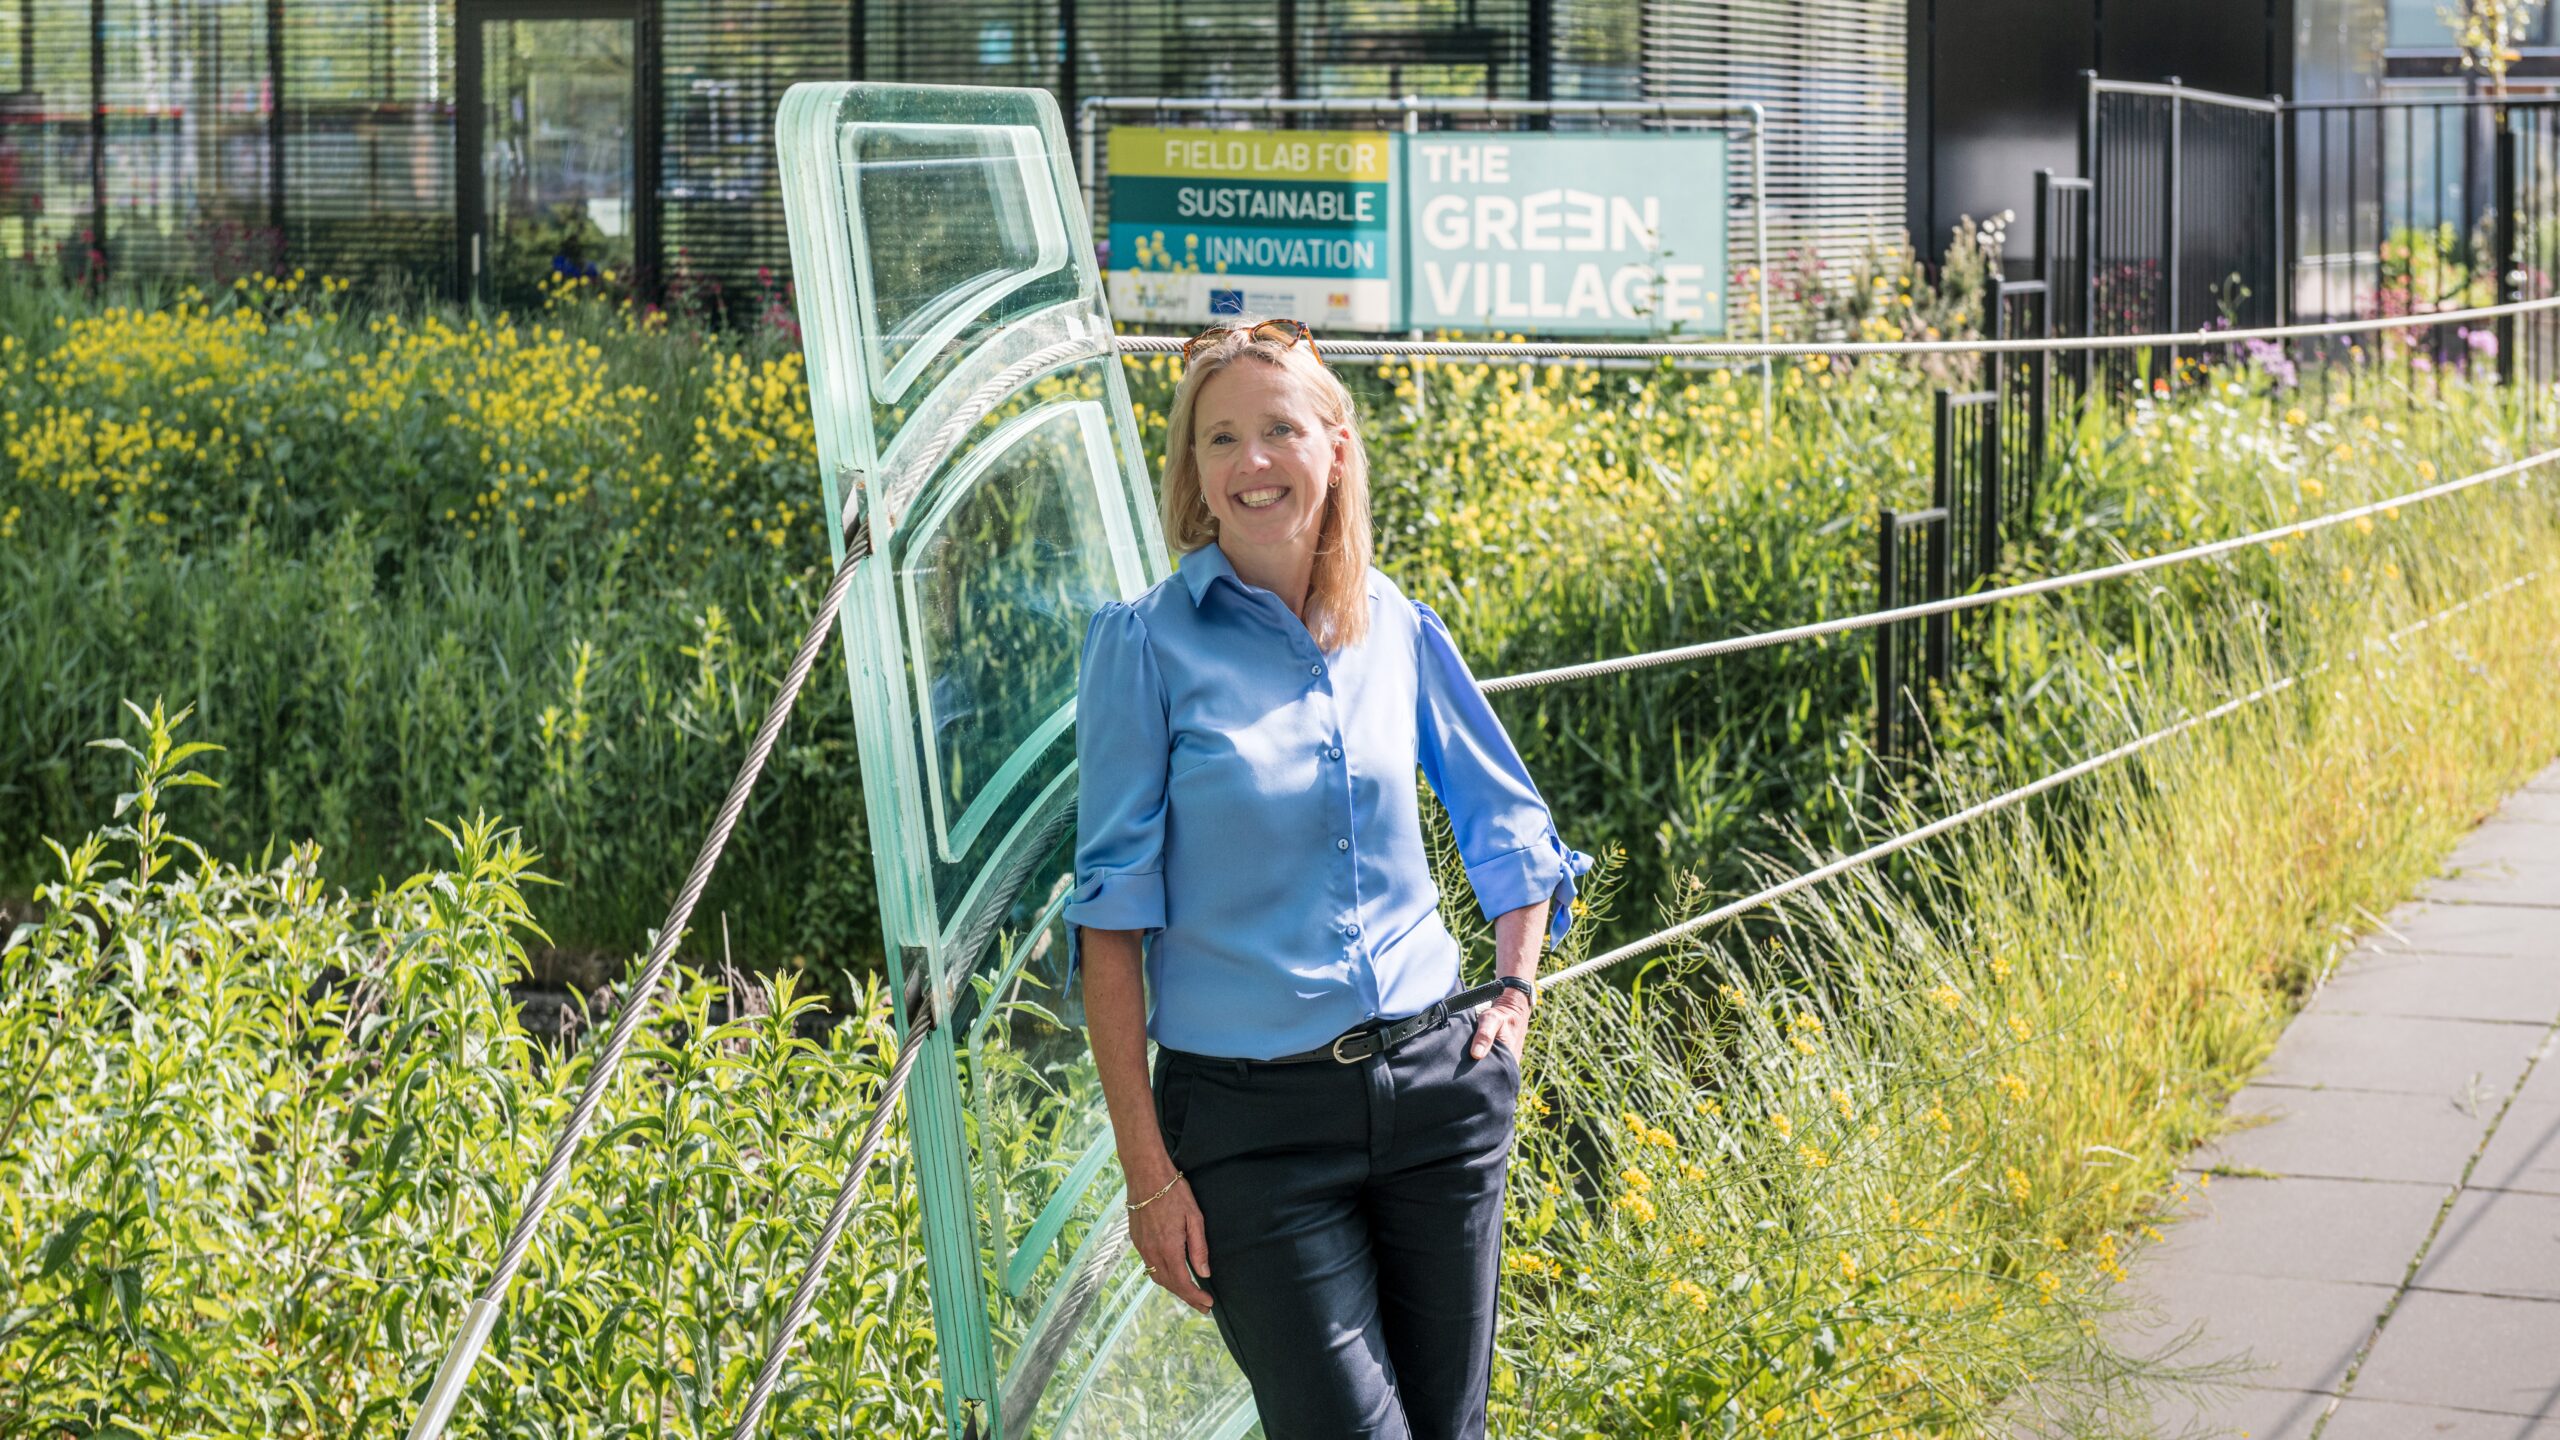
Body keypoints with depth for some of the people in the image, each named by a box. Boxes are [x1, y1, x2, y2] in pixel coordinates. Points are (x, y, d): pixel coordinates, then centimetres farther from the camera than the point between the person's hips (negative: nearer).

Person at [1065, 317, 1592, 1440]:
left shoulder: (1398, 630, 6)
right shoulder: (1148, 644, -5)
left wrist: (1516, 992, 7)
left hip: (1437, 1090, 4)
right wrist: (1146, 1168, -9)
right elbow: (1111, 919, -6)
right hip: (1251, 1119, -4)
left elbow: (1510, 827, 22)